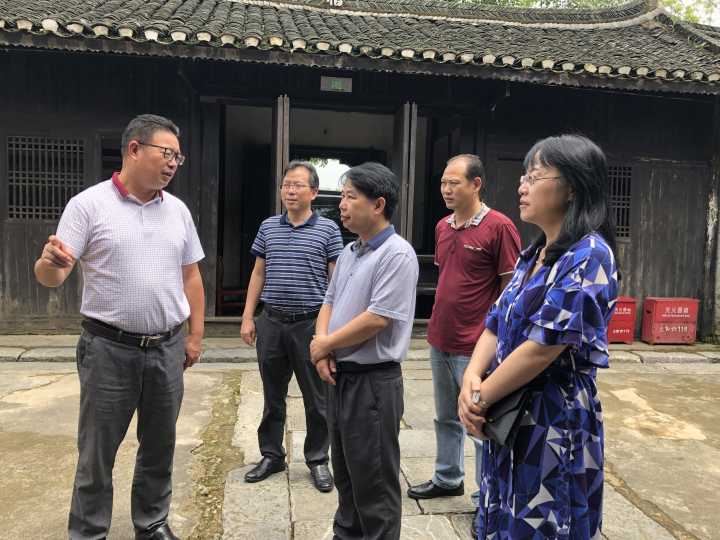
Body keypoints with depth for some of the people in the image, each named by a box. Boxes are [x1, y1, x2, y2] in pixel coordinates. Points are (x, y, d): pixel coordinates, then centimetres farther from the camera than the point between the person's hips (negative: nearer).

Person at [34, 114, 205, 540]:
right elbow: (52, 277, -10)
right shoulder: (89, 204, -7)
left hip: (168, 349, 4)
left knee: (160, 446, 16)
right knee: (97, 451, 9)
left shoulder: (178, 210, 6)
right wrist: (50, 262, -34)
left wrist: (196, 335, 9)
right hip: (109, 349, -4)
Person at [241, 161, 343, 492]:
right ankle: (271, 456, 30)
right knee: (272, 396, 14)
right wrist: (247, 317, 8)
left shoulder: (328, 229, -1)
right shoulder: (268, 227, 8)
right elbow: (258, 274, 13)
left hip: (311, 323, -3)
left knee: (316, 399, 7)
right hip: (272, 322, 3)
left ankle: (318, 460, 24)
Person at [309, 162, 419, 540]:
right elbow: (330, 302, 15)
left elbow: (377, 319, -23)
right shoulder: (348, 252, 10)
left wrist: (325, 344, -11)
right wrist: (321, 345, -4)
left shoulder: (397, 254, -17)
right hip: (339, 376, 9)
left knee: (373, 482, 7)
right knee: (345, 473, 23)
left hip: (373, 381, -8)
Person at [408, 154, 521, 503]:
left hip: (475, 347, -7)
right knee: (446, 418, 21)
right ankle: (447, 479, 39)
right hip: (440, 342, 7)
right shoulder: (442, 226, 9)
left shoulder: (499, 227, -13)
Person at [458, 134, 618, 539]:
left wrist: (481, 398, -13)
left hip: (555, 424, -8)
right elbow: (497, 324, 7)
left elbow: (543, 347, -23)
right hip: (510, 418, 8)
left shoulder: (589, 255, -18)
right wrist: (473, 378, -10)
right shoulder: (534, 254, 9)